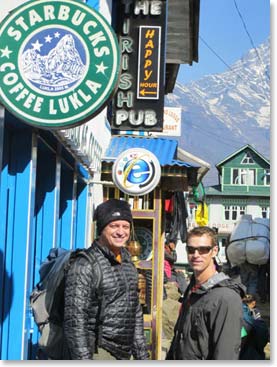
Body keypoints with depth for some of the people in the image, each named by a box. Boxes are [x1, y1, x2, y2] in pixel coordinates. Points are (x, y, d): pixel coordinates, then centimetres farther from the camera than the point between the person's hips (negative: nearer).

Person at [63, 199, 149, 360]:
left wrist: (142, 355, 15)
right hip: (98, 354, -7)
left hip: (124, 355, 7)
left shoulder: (128, 264, 11)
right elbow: (75, 321, -16)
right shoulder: (85, 265, -13)